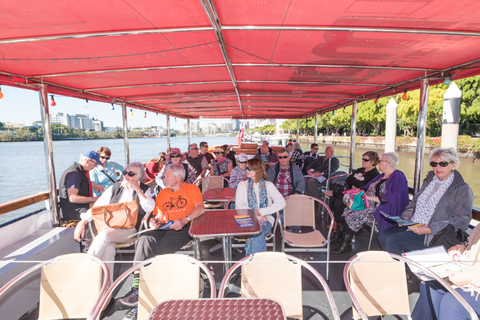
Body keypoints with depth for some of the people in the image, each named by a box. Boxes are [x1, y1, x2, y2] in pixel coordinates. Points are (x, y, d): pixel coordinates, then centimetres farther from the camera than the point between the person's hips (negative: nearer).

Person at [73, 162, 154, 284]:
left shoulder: (144, 190, 8)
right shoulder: (115, 188, 17)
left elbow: (150, 208, -9)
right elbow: (97, 206, 16)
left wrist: (138, 190, -8)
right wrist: (82, 223, 3)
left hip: (129, 229, -3)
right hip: (109, 226, 3)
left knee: (105, 235, -30)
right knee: (109, 247, -29)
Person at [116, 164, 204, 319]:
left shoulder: (192, 188, 9)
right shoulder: (162, 193, 26)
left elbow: (200, 208, -5)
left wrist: (184, 220, -21)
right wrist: (154, 221, 1)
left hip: (182, 229, -4)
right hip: (163, 228, 5)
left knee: (156, 249, -29)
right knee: (145, 239, -28)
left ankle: (137, 291, -17)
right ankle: (137, 289, -29)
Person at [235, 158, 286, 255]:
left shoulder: (268, 185, 8)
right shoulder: (242, 185, 9)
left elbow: (281, 203, -5)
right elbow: (240, 205, -4)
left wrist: (261, 211, -15)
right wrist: (255, 215, -18)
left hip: (265, 221, 0)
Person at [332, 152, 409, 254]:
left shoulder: (398, 177, -6)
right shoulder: (381, 176, 22)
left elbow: (392, 197, -17)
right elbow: (367, 187, 22)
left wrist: (371, 198, -18)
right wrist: (362, 191, -1)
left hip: (382, 209, -9)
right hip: (370, 205, 9)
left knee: (354, 215, -24)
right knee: (348, 210, -13)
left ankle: (345, 245, -11)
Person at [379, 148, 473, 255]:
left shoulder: (462, 189, -7)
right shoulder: (429, 180, 14)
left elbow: (462, 220, -14)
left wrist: (429, 229, -22)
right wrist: (406, 216, 2)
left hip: (434, 235, -6)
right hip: (412, 226, 7)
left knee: (392, 241, -24)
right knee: (383, 235, -13)